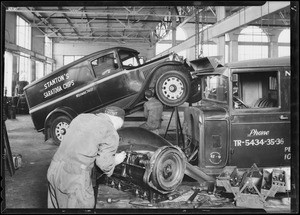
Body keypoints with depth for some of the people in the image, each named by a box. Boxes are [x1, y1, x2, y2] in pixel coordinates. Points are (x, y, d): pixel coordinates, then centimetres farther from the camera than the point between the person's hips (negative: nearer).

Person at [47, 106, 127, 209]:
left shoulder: (81, 117, 13)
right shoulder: (111, 134, -7)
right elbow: (104, 164, -5)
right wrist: (116, 161, 14)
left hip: (54, 169, 7)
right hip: (76, 178, -7)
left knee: (55, 205, 22)